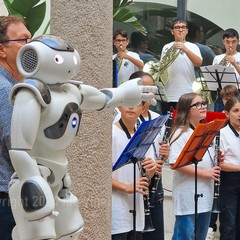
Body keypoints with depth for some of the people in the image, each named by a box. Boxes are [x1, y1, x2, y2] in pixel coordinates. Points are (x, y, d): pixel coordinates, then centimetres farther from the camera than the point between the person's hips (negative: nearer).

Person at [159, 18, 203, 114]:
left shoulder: (193, 47, 4)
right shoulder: (166, 47, 12)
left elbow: (198, 63, -14)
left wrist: (185, 49, -27)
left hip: (186, 95, -2)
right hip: (167, 95, 2)